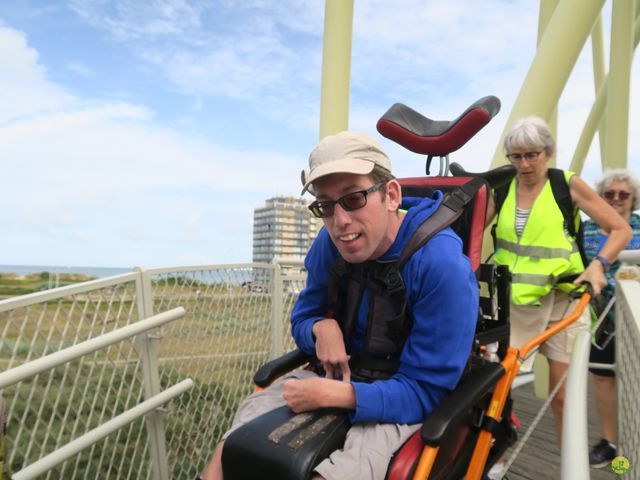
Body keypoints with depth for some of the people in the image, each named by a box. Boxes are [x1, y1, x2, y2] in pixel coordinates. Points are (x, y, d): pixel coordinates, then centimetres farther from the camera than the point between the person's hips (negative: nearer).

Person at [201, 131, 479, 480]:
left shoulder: (442, 264, -24)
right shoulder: (329, 243, -8)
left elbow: (424, 391, -20)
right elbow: (302, 317, 7)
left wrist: (332, 394, -30)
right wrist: (321, 327, -17)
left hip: (404, 404, -3)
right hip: (339, 374, 4)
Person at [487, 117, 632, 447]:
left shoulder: (567, 184, -2)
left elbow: (621, 229, 0)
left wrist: (598, 264, -16)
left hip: (563, 301, -1)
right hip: (513, 302, 2)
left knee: (563, 395, 6)